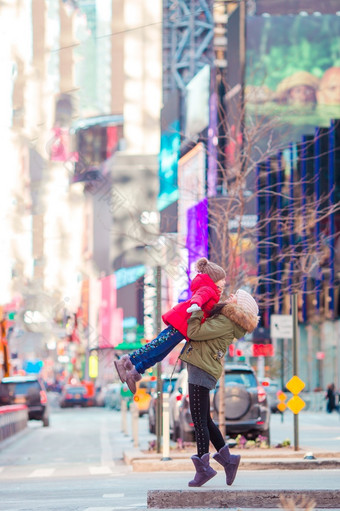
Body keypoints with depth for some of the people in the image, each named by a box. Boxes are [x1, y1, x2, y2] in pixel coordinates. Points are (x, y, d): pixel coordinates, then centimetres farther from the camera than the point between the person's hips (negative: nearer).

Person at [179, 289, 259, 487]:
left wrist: (196, 311, -8)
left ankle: (203, 468, -4)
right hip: (201, 370, 10)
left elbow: (194, 332, -20)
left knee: (200, 421, -7)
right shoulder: (221, 318, 15)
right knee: (205, 420, 15)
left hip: (202, 372, -10)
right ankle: (227, 459, 18)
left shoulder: (225, 322, -15)